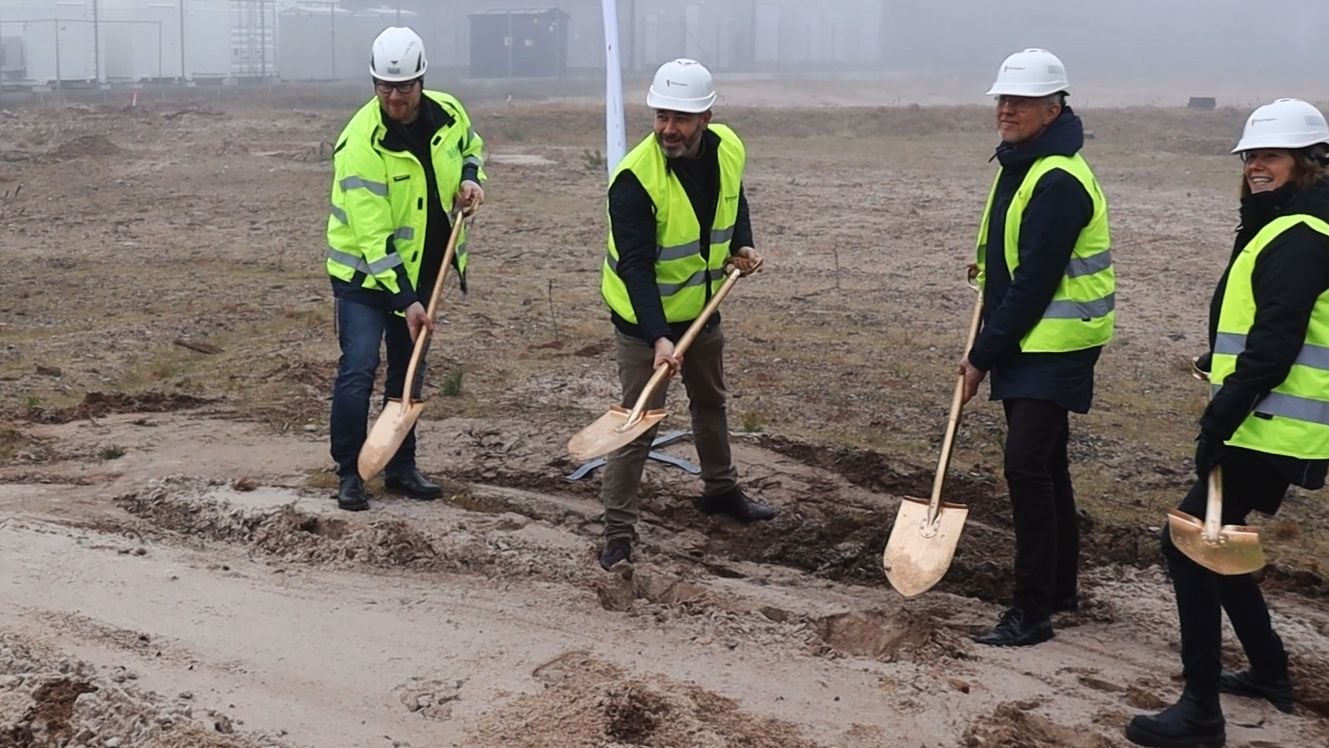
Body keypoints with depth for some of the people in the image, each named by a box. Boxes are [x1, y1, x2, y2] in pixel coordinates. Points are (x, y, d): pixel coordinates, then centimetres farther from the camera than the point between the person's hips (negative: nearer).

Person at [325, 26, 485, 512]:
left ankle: (400, 467, 25)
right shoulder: (361, 143, -26)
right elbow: (374, 237, -28)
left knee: (408, 370, 13)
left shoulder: (448, 113, -9)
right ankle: (348, 472, 2)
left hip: (421, 268, 6)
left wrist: (470, 177, -6)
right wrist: (404, 300, -31)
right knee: (359, 368, -11)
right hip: (363, 271, -6)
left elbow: (470, 146, 17)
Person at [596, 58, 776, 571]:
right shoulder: (635, 178, -30)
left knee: (710, 401, 25)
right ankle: (618, 533, 0)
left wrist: (742, 245, -5)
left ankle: (721, 489, 47)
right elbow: (636, 267, -32)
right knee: (639, 424, -8)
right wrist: (658, 338, -41)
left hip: (702, 307, 7)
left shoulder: (728, 150, -10)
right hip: (643, 318, -7)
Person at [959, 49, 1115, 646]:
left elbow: (1035, 280, -22)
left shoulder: (1059, 181, -20)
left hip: (1054, 345, -10)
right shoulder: (1019, 165, 13)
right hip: (1026, 343, 10)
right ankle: (1061, 584, 30)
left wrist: (984, 355, -18)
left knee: (1027, 465, -13)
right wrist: (989, 266, 10)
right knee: (1045, 463, 17)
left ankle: (1033, 608, -8)